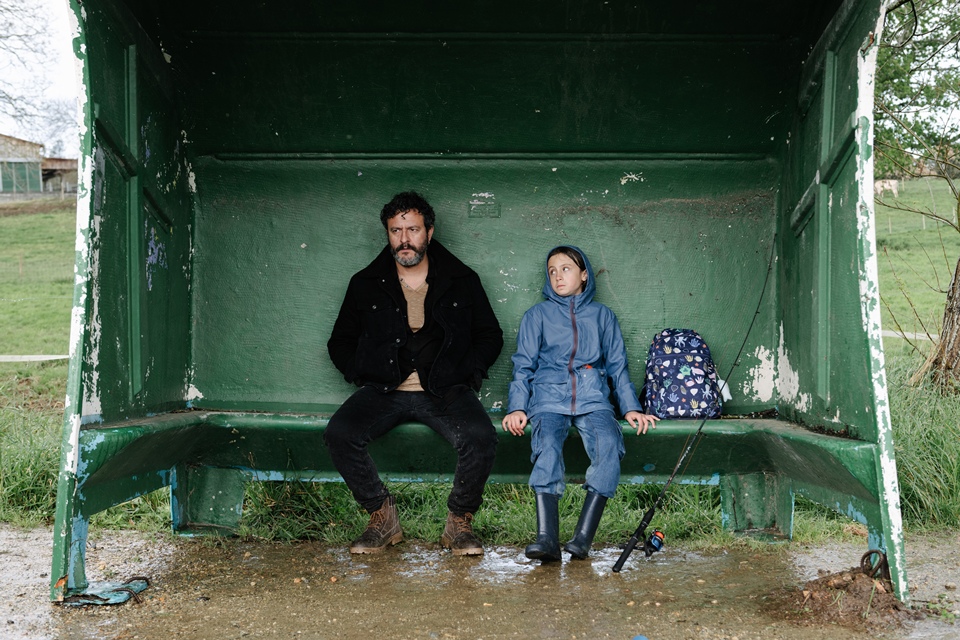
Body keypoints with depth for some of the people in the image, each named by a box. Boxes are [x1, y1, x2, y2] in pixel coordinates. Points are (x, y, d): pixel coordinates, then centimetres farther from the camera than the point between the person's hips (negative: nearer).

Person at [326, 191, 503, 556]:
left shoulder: (461, 280, 12)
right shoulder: (366, 284, 14)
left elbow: (490, 336, 16)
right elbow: (340, 342, 20)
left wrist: (466, 376, 0)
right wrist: (363, 376, 1)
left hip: (445, 390, -1)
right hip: (384, 389, 1)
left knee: (481, 438, -31)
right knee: (339, 433, -27)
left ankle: (459, 523, -6)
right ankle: (383, 518, -6)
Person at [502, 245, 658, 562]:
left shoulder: (602, 316, 22)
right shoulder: (537, 315, 19)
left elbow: (617, 365, 20)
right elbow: (523, 366, 13)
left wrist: (631, 407, 5)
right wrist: (517, 407, -3)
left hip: (592, 396, 1)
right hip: (548, 395, -1)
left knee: (609, 444, -32)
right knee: (548, 445, -33)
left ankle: (582, 539, -34)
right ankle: (547, 539, -43)